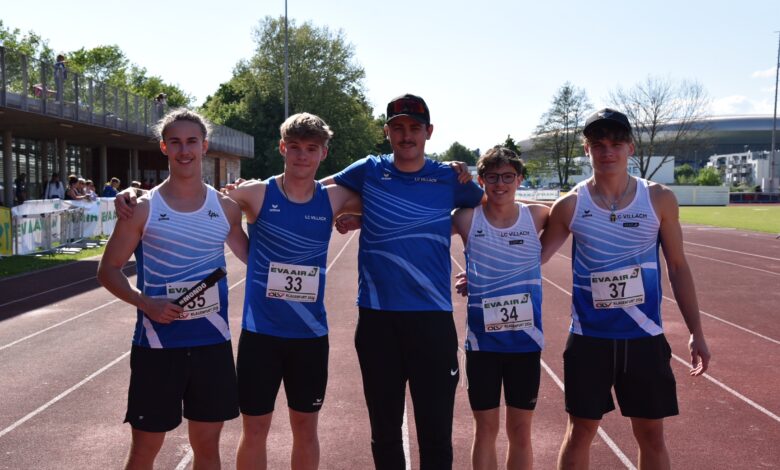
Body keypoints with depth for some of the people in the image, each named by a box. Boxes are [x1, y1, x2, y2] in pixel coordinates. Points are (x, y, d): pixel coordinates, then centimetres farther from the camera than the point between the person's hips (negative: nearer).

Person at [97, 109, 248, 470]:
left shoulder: (225, 208, 4)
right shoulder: (143, 208, -4)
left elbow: (252, 257, 19)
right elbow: (108, 270, -1)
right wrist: (146, 303, -17)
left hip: (212, 342, 2)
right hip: (157, 343, -2)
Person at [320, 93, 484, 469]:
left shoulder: (450, 180, 3)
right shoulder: (369, 171, 4)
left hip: (432, 317, -1)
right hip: (376, 316, 1)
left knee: (436, 430, 4)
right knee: (385, 429, 13)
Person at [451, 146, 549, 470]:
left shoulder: (536, 216, -2)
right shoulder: (467, 219, -6)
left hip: (526, 340, 1)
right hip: (482, 341, -1)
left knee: (520, 430, 12)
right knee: (485, 428, 10)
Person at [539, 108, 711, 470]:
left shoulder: (659, 199, -1)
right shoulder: (571, 205, -4)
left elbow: (677, 266, 4)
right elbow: (533, 257, 4)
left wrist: (695, 332, 4)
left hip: (645, 337, 1)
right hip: (589, 338, -1)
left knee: (651, 434, 11)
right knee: (581, 430, 8)